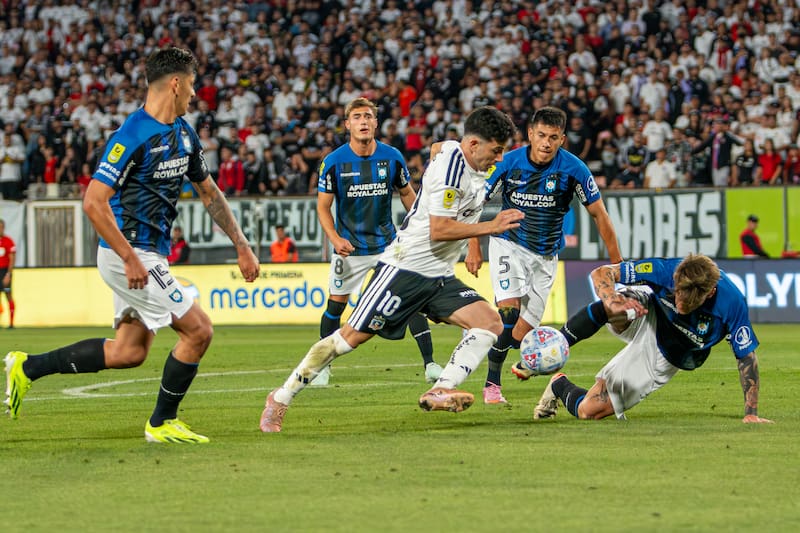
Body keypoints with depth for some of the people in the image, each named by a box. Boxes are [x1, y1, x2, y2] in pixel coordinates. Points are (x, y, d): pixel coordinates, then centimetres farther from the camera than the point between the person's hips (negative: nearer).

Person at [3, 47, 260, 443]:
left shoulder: (184, 134, 10)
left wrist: (241, 245, 17)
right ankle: (162, 422, 7)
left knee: (129, 352, 12)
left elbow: (209, 192, 22)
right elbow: (94, 202, -23)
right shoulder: (132, 137, -19)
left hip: (149, 254, 10)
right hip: (131, 254, -10)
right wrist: (130, 258, -26)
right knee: (198, 330, -8)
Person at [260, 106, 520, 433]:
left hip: (440, 277, 9)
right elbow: (438, 230, -23)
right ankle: (281, 399, 3)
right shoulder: (450, 166, -18)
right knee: (352, 336, -8)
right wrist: (492, 227, -19)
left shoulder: (475, 168, 9)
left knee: (491, 323, -9)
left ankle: (439, 392, -19)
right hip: (405, 268, -9)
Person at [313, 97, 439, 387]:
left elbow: (407, 194, 11)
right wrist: (335, 238, -18)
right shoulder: (333, 162, -10)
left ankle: (430, 363, -3)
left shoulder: (392, 157, -5)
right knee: (336, 305, 2)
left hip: (387, 242, 1)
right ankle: (322, 366, 20)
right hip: (349, 247, -1)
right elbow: (323, 206, -3)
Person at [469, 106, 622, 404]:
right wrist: (474, 247, -5)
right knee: (509, 310, -22)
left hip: (545, 254, 1)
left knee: (524, 329, -5)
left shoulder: (573, 168, -14)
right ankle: (491, 384, -16)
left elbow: (598, 214, -6)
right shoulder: (509, 162, -13)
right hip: (509, 245, -1)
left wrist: (616, 263, -6)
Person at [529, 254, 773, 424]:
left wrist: (751, 413, -24)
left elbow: (746, 358, -18)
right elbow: (601, 273, -23)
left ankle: (560, 386, 26)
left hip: (667, 360, 1)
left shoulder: (732, 303, -31)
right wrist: (611, 301, -45)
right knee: (617, 306, -40)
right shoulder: (665, 270, -31)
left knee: (588, 412, -7)